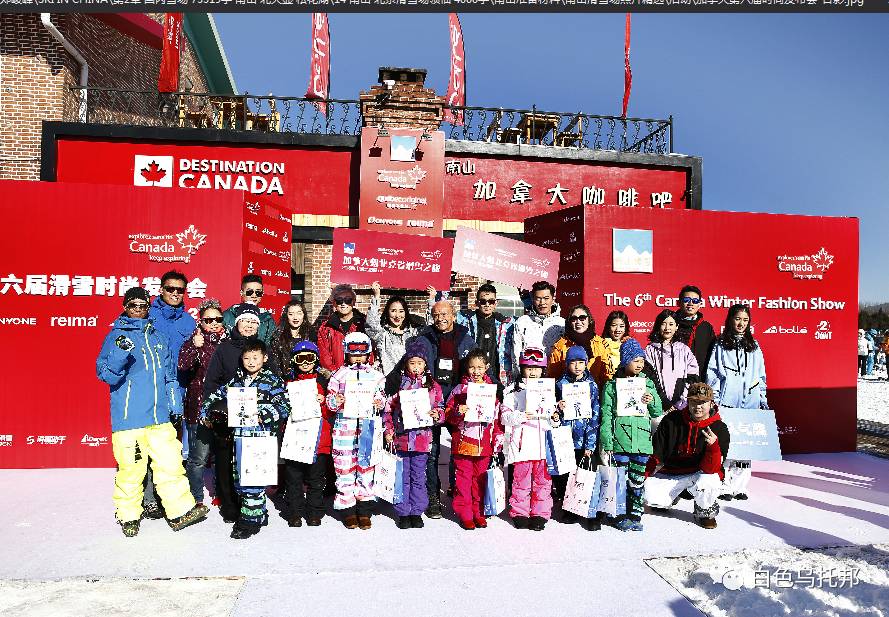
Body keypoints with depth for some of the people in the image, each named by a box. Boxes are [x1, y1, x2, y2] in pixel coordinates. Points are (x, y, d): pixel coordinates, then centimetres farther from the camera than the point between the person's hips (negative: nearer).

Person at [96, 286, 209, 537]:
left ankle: (180, 511, 10)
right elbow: (105, 374, -7)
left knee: (170, 463, 1)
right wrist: (120, 354, -25)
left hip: (160, 416, 4)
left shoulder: (158, 337, 16)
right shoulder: (115, 336, 2)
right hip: (128, 417, -4)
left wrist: (176, 404, 17)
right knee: (130, 469, 0)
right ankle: (129, 517, 18)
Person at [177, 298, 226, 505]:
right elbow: (182, 365, -20)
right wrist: (195, 346, -34)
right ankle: (196, 499, 15)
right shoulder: (194, 341, -2)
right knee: (199, 457, -1)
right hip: (200, 406, -4)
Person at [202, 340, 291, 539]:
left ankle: (251, 519, 7)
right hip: (240, 435, 6)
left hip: (261, 438, -6)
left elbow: (284, 406, -11)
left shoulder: (272, 380, -3)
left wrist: (263, 415, -21)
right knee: (238, 476, 10)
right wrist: (205, 412, 14)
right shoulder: (236, 379, 13)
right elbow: (216, 395, 24)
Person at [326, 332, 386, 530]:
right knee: (344, 466, 2)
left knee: (366, 466, 4)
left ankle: (365, 511, 15)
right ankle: (348, 510, 15)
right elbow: (330, 399, 7)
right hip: (344, 425, 0)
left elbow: (382, 398, 12)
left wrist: (379, 403, -9)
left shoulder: (375, 375, 8)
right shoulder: (340, 374, 5)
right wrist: (336, 401, -14)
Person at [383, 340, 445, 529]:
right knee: (403, 477, 8)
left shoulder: (433, 386, 4)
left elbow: (441, 409, 10)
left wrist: (437, 415, -11)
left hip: (422, 438, 1)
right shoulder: (398, 384, 1)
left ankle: (417, 512, 22)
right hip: (401, 437, 0)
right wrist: (389, 430, -3)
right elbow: (388, 409, 4)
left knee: (418, 477, 10)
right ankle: (403, 512, 20)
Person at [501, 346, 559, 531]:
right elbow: (505, 417, -4)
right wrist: (521, 416, -19)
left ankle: (540, 514, 18)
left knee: (543, 480, 6)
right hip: (522, 444, -3)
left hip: (543, 444, 3)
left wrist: (554, 418, 0)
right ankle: (519, 513, 16)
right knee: (521, 479, 3)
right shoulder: (513, 391, 3)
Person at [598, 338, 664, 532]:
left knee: (638, 479, 8)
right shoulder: (612, 385, 0)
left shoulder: (647, 383, 10)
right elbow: (606, 415, -2)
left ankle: (636, 515, 20)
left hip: (642, 440, 3)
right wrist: (607, 443, -7)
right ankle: (622, 516, 14)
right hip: (620, 441, -2)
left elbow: (658, 413, 15)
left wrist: (652, 401, -7)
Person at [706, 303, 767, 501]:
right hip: (727, 404, -3)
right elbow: (712, 373, 3)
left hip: (750, 404, 3)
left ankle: (739, 486, 9)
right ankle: (724, 487, 0)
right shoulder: (720, 345, 6)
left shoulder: (754, 346, 16)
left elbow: (761, 376, 19)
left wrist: (763, 401, 14)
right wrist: (714, 400, -4)